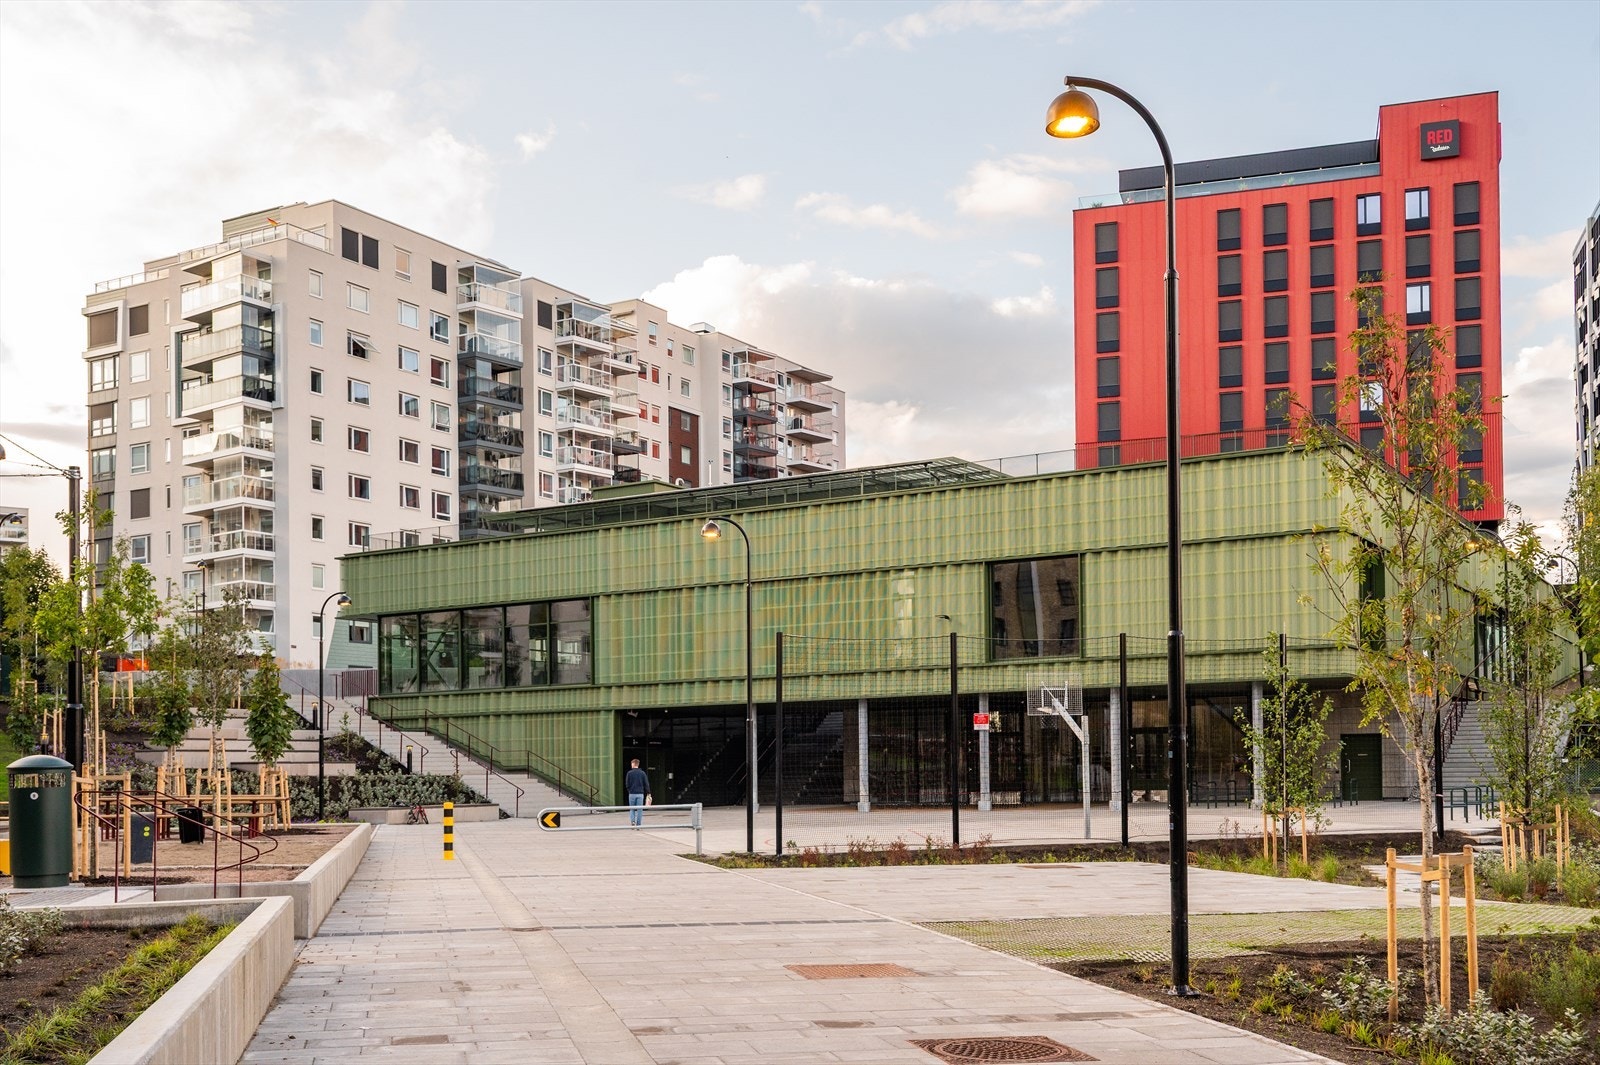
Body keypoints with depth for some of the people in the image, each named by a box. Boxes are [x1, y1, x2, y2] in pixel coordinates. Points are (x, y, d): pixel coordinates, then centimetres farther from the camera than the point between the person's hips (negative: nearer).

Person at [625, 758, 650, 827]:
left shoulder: (629, 773, -3)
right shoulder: (642, 773, 1)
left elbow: (627, 784, -2)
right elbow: (646, 784, 0)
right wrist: (648, 793, 6)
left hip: (632, 794, -1)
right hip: (640, 794, 1)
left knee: (632, 809, 12)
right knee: (639, 809, 5)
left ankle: (632, 821, -9)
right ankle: (638, 824, 4)